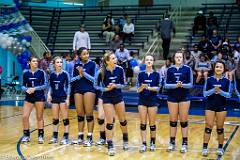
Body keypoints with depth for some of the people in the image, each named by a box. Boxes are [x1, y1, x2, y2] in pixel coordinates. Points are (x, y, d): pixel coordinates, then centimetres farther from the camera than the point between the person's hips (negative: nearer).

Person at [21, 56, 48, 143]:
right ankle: (26, 135, 10)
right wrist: (27, 89, -13)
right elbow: (23, 85, 9)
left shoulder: (41, 72, -2)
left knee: (39, 117, 3)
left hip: (39, 97, -2)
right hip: (29, 97, 2)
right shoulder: (25, 73, 4)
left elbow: (45, 85, -5)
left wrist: (35, 88, -16)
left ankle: (41, 135, 14)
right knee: (25, 116, -5)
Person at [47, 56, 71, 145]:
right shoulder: (52, 74, 5)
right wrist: (49, 94, -1)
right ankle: (55, 136, 18)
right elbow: (51, 86, 13)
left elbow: (68, 86, -5)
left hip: (63, 97, -4)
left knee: (65, 118, -2)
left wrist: (68, 98, -10)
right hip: (54, 97, 4)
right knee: (55, 118, 9)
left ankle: (66, 137, 2)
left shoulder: (65, 74, -5)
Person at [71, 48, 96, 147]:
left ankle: (89, 138, 0)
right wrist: (79, 76, -9)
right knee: (80, 115, 7)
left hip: (89, 90, -4)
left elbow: (94, 79, -6)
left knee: (89, 114, -4)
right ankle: (80, 137, 15)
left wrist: (84, 73, -16)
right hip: (78, 90, 4)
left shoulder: (92, 64, -1)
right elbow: (72, 79, 8)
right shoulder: (76, 65, 10)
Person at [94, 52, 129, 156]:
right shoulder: (101, 72, -16)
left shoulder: (120, 69, -11)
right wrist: (106, 89, -18)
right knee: (110, 122, -4)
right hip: (107, 98, -2)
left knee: (122, 120, 13)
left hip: (118, 97, 3)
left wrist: (115, 86, -20)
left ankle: (125, 141, 37)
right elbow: (96, 85, -4)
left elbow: (123, 84, -1)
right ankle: (110, 146, 5)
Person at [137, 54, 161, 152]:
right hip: (142, 100, 1)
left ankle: (152, 143, 19)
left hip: (152, 100, -1)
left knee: (152, 123, 4)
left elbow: (158, 88, -7)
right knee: (143, 123, 1)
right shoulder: (141, 74, 3)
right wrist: (142, 87, -22)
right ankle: (144, 144, 5)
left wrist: (149, 87, -24)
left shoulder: (156, 74, 0)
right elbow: (138, 89, 0)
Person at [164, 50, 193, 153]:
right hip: (172, 97, 1)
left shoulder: (187, 69, -1)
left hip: (184, 97, -1)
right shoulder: (170, 70, 3)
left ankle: (184, 144, 9)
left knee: (183, 121, 1)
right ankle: (172, 143, 15)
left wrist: (182, 85, -22)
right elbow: (166, 85, 0)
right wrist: (175, 85, -18)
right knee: (173, 121, 6)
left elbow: (190, 84, -2)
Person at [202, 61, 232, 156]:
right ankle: (205, 148, 3)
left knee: (220, 128, 6)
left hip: (222, 106, 0)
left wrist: (220, 91, -23)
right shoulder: (209, 80, -1)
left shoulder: (226, 81, -1)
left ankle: (220, 148, 16)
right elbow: (205, 93, -4)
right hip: (210, 106, 0)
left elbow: (228, 95, -6)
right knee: (208, 127, -2)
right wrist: (213, 90, -21)